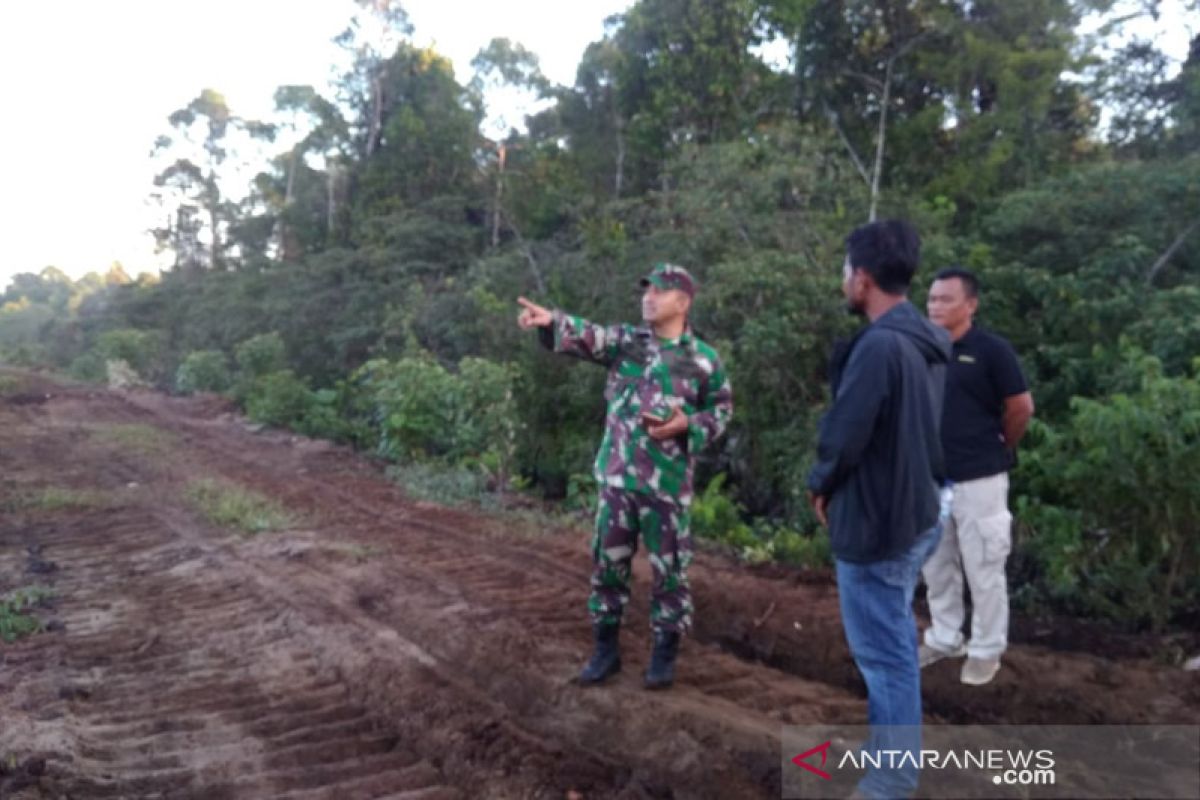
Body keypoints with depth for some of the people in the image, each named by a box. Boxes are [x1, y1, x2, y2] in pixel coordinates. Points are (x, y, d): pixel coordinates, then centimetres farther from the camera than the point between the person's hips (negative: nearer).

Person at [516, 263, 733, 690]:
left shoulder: (704, 359, 0)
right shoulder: (625, 340, 4)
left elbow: (722, 410, 7)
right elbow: (588, 336, -13)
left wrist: (687, 424, -12)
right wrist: (552, 321, -33)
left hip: (667, 483, -2)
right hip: (616, 477, 3)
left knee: (668, 569, 6)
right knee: (608, 563, 10)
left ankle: (664, 654, 23)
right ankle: (605, 649, 25)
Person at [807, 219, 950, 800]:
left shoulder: (878, 346, -24)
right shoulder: (927, 343, 6)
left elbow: (842, 435, -22)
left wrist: (820, 484, -1)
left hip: (875, 523, -10)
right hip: (916, 513, 10)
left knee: (883, 652, 4)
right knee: (895, 644, 23)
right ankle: (893, 753, 39)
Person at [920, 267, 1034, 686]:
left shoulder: (991, 349, -10)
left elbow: (1021, 408, -3)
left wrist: (999, 447, 8)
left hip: (978, 478, -5)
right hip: (931, 477, 5)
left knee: (983, 570, 5)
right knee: (936, 566, 15)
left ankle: (987, 650, 20)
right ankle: (944, 638, 31)